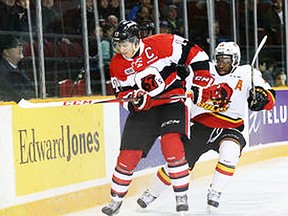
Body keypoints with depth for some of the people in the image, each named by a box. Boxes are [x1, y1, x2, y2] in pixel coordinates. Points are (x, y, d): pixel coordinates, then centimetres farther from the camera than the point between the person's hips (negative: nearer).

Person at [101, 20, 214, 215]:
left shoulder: (161, 44, -16)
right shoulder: (117, 65, -5)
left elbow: (193, 52, -9)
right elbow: (123, 95, -1)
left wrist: (201, 80, -8)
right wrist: (135, 99, -22)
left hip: (172, 102, -4)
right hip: (143, 110, 4)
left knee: (171, 144, -25)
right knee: (128, 155, -2)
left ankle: (182, 197, -13)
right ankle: (116, 199, 18)